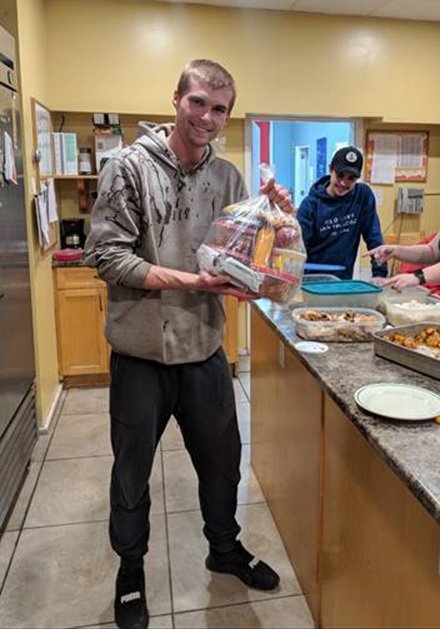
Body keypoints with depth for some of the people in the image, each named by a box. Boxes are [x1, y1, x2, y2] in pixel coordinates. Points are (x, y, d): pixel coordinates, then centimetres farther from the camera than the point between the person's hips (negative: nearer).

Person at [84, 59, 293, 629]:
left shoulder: (228, 176, 4)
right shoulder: (129, 166, -9)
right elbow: (104, 254, -14)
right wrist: (187, 282, -22)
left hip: (205, 348, 4)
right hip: (141, 351, -3)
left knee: (222, 459, 20)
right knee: (132, 471, 15)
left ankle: (225, 549, 47)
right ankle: (131, 567, 41)